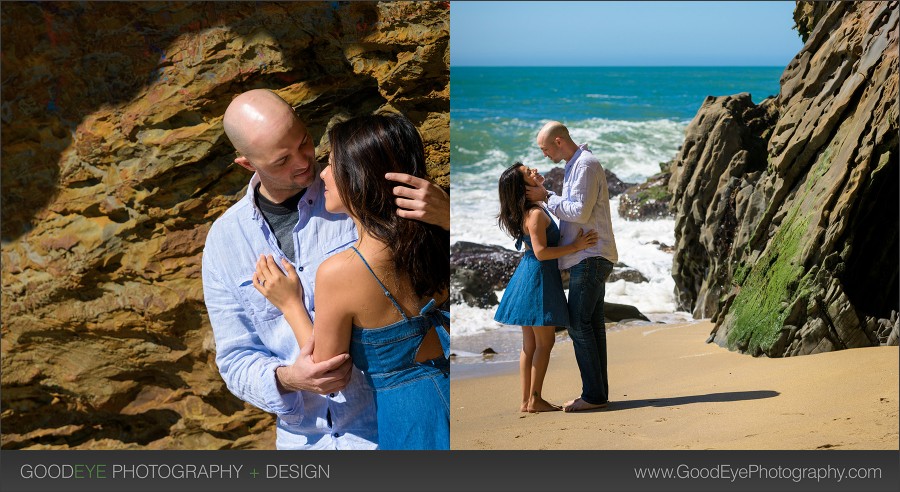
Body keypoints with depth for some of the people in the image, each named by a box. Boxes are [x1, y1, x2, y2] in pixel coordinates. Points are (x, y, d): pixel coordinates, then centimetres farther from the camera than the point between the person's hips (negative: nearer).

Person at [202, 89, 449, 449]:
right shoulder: (224, 240, 0)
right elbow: (236, 360, 1)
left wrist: (447, 213, -35)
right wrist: (288, 379, -21)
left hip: (387, 430, -3)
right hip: (302, 438, 3)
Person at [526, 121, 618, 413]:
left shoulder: (585, 165, -12)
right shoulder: (575, 165, 20)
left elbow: (579, 212, -19)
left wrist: (546, 198, -11)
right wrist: (547, 197, 10)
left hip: (590, 257, -10)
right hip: (590, 257, 10)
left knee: (579, 324, -11)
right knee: (592, 325, 9)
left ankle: (594, 395, -8)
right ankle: (598, 392, 12)